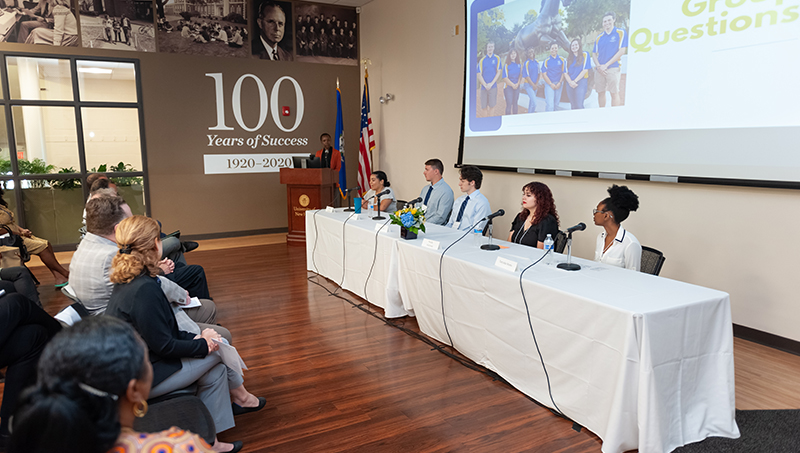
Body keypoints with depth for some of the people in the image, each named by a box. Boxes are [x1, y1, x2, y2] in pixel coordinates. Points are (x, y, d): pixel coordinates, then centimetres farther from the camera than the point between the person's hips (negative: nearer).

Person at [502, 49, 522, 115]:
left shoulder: (519, 65, 8)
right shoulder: (506, 65, -5)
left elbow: (520, 75, 9)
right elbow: (505, 78, -10)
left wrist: (517, 84, -8)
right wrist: (512, 85, -13)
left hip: (517, 87, 4)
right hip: (508, 87, -4)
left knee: (515, 103, 9)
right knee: (509, 104, -7)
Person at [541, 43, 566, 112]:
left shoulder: (562, 60, 5)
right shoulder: (547, 61, -1)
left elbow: (564, 72, 5)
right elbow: (544, 74, -3)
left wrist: (560, 83, -6)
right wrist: (551, 84, -9)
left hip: (559, 84, 3)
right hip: (549, 84, -3)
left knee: (556, 104, 8)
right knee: (550, 105, -11)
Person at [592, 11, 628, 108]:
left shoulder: (621, 33, 2)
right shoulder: (599, 38, 15)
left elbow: (621, 51, -5)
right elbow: (594, 54, 14)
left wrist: (606, 65, -10)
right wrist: (598, 66, -6)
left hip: (613, 68, -4)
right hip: (599, 70, 5)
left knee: (614, 93, -9)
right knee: (600, 92, 5)